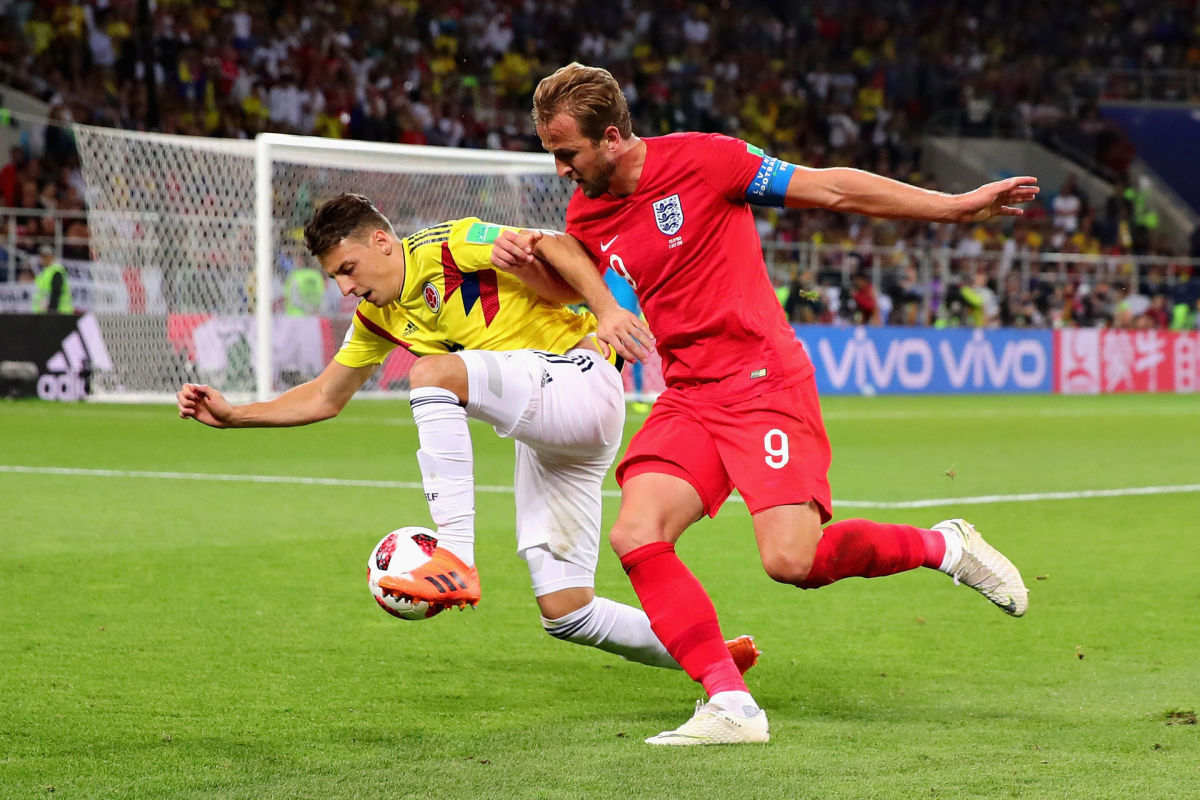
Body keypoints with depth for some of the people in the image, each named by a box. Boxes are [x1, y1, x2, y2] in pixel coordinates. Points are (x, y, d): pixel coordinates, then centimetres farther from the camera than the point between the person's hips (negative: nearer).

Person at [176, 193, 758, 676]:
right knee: (564, 614, 0)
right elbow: (324, 398, 22)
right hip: (543, 442, 9)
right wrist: (229, 414, 13)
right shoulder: (378, 318, 12)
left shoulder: (453, 246, -12)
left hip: (581, 380, -9)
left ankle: (455, 560, -33)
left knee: (432, 372, -29)